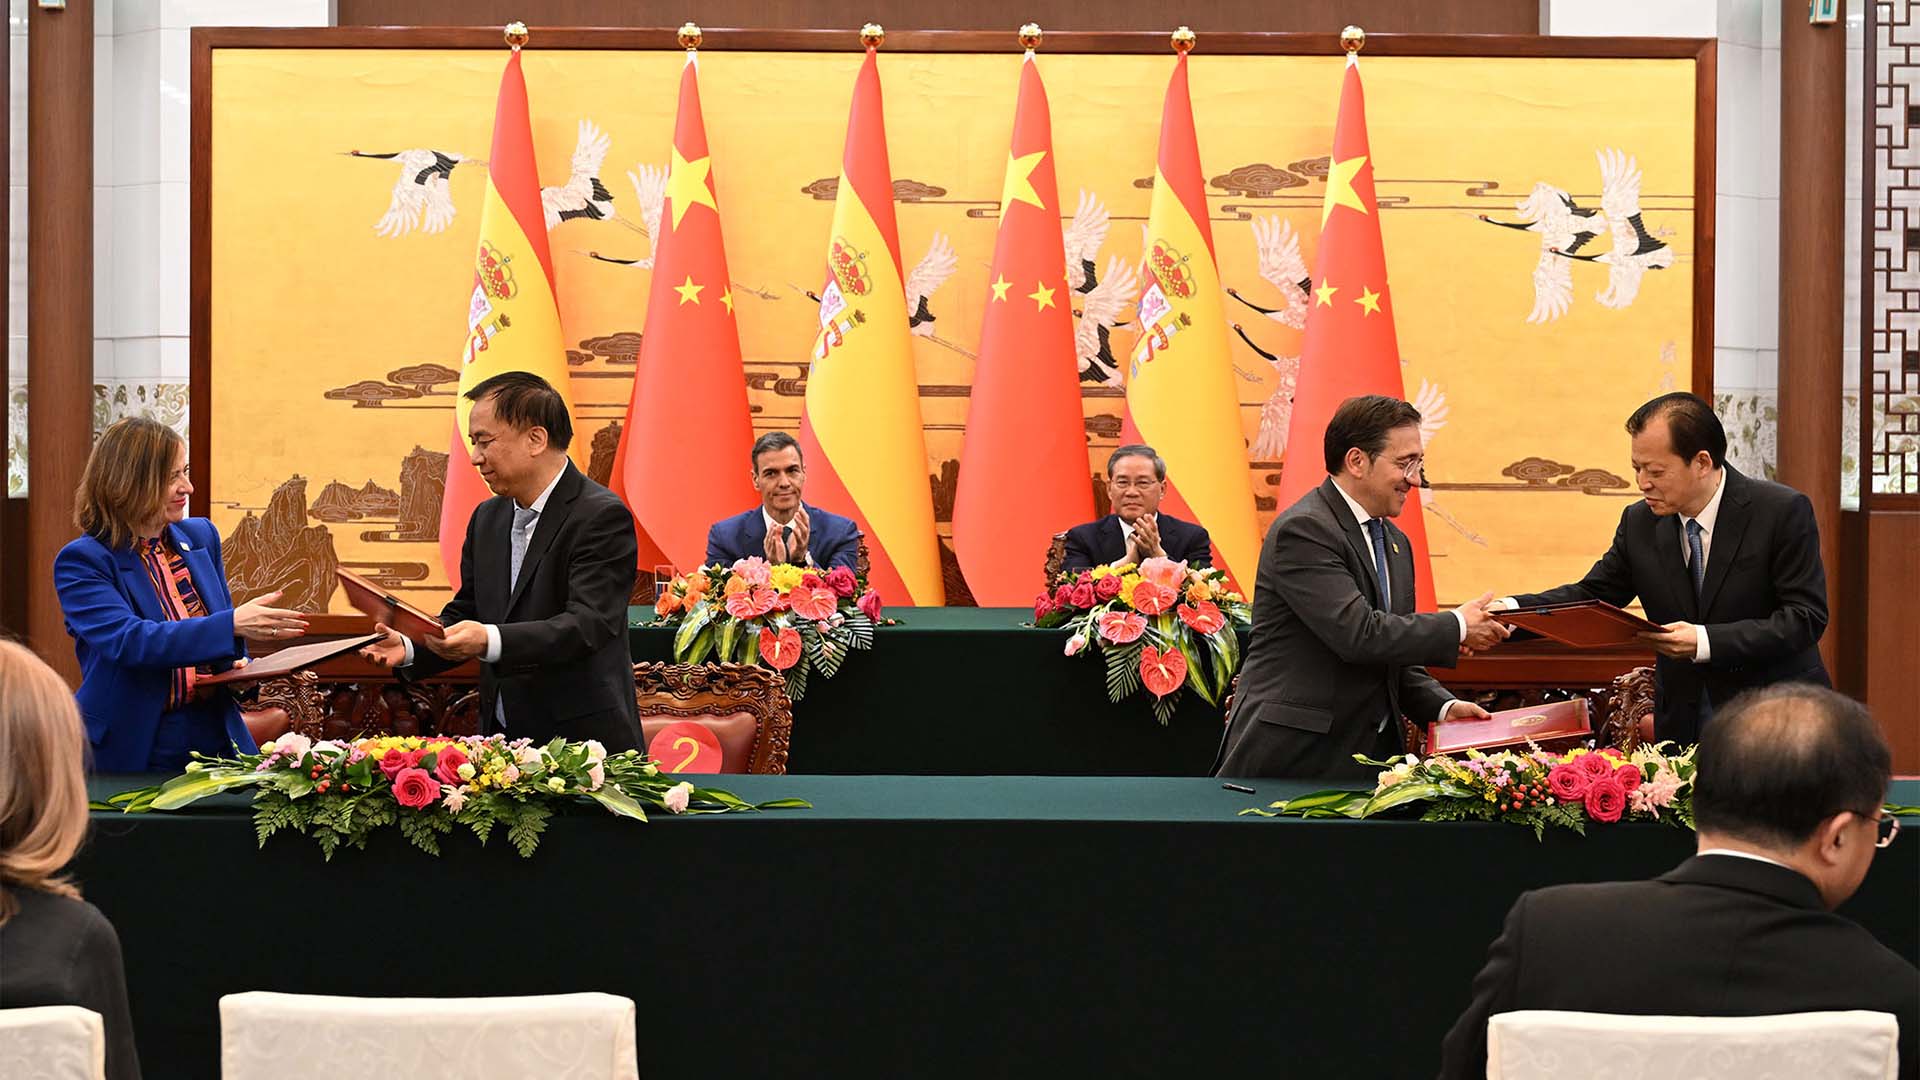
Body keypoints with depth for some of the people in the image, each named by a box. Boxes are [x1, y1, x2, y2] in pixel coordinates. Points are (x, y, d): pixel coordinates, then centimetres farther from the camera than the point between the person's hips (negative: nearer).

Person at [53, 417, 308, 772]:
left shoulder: (202, 536, 11)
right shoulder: (81, 562, -7)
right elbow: (127, 641, -22)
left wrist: (241, 667, -2)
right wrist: (233, 624, -30)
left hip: (218, 739, 4)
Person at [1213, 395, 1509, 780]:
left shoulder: (1395, 543, 17)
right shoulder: (1302, 530, -13)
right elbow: (1359, 634, -23)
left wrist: (1443, 706, 3)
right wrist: (1457, 627, -11)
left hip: (1371, 754, 8)